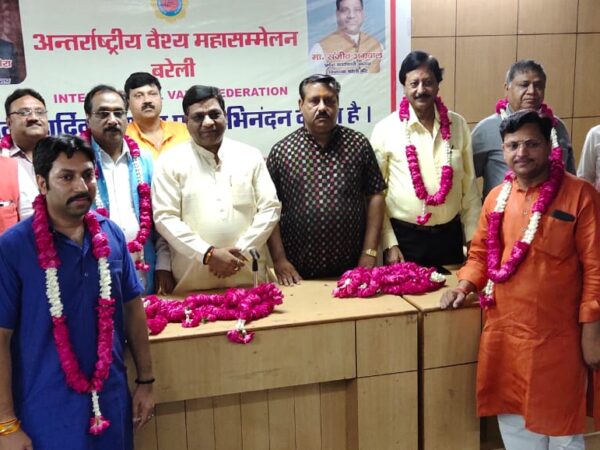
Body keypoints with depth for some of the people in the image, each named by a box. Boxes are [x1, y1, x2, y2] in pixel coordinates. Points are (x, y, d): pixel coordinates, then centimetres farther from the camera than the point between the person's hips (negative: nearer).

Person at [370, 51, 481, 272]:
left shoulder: (458, 125, 2)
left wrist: (473, 236, 5)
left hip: (449, 235, 3)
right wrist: (389, 243, -7)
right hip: (404, 236, -2)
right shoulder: (385, 129, -7)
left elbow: (469, 186, 7)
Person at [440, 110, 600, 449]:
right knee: (513, 419, 17)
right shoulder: (496, 197, 6)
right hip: (504, 331, 4)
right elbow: (480, 253, 15)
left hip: (557, 335, -4)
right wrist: (465, 285, -2)